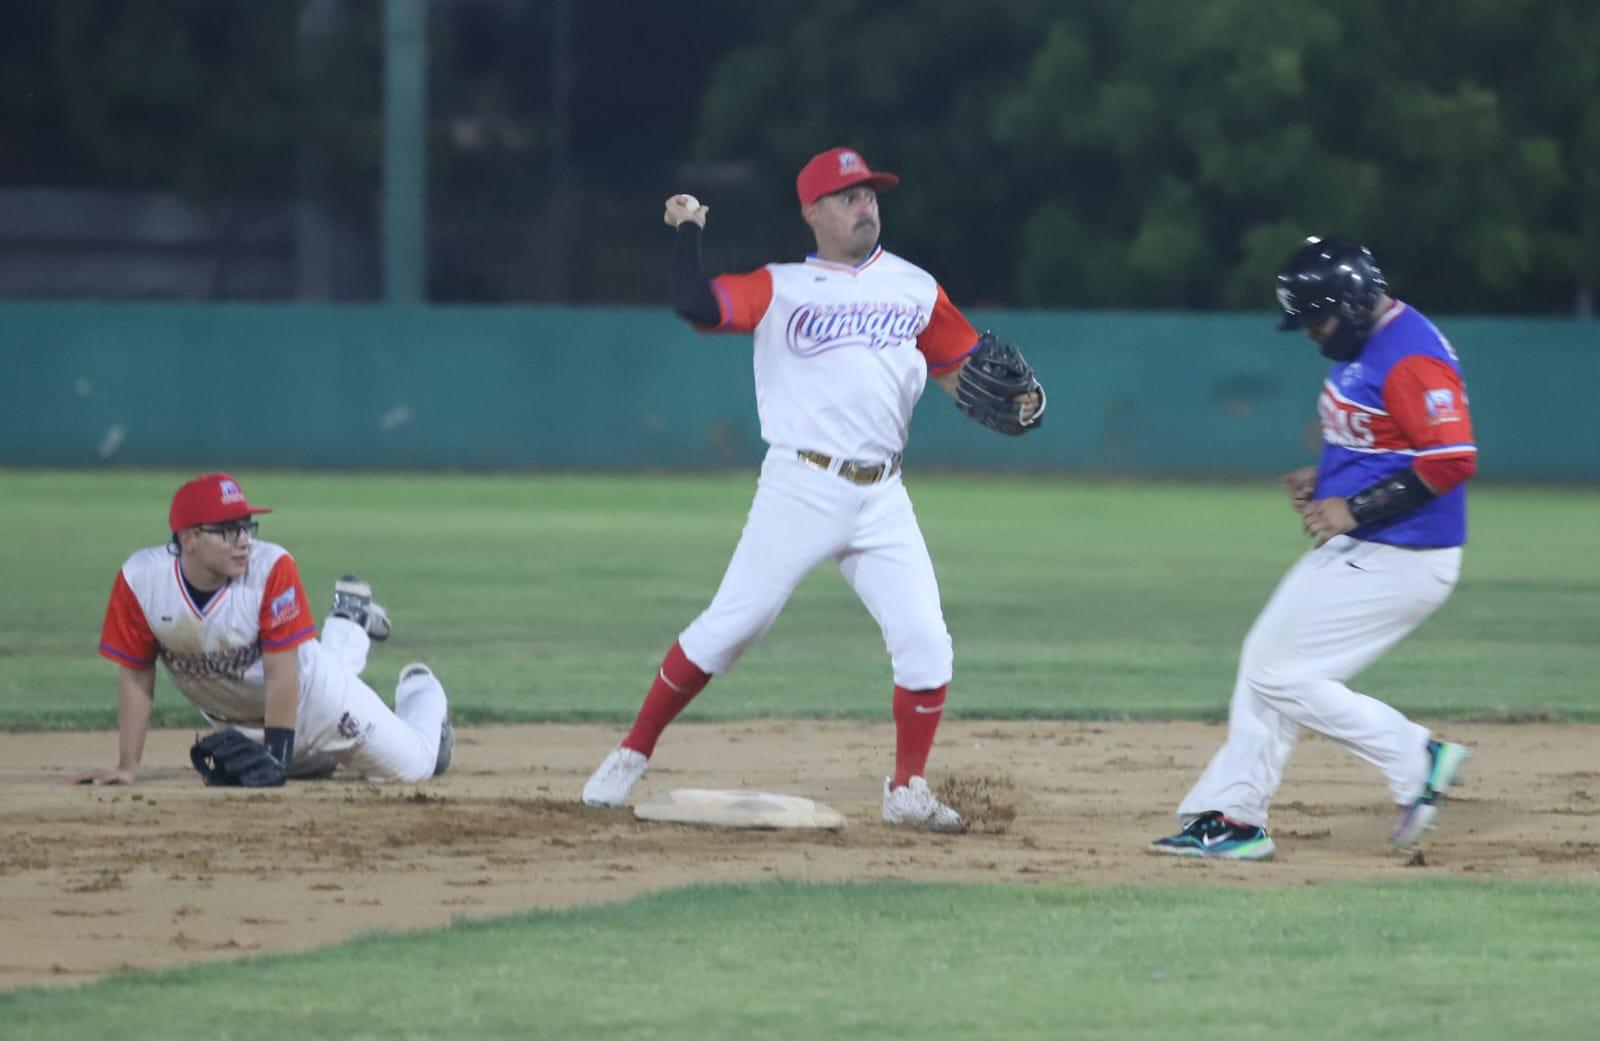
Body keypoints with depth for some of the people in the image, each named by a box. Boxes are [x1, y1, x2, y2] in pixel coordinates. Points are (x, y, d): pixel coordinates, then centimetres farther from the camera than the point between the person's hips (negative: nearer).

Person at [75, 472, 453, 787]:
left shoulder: (272, 568, -35)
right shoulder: (139, 581, -29)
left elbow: (281, 676, -32)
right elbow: (135, 677, -18)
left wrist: (276, 758, -36)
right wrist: (127, 768, -20)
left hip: (306, 693, -3)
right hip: (230, 713, 3)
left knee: (414, 766, 6)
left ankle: (421, 691, 41)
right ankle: (348, 634, 53)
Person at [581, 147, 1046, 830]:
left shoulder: (915, 288, 13)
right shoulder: (782, 288, 2)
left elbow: (962, 370, 16)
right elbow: (695, 305, -13)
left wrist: (1015, 402, -1)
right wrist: (688, 230, -8)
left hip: (882, 500, 4)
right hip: (800, 487, -4)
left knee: (925, 642, -5)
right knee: (730, 626, -5)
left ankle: (908, 790, 9)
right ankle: (632, 755, 8)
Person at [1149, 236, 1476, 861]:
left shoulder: (1410, 358, -22)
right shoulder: (1366, 346, 11)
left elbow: (1453, 459, -28)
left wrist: (1354, 509, -24)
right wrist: (1324, 480, 8)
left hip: (1398, 561, -11)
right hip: (1356, 550, 11)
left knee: (1280, 675, -8)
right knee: (1266, 663, 14)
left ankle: (1416, 760, -1)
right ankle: (1232, 817, 20)